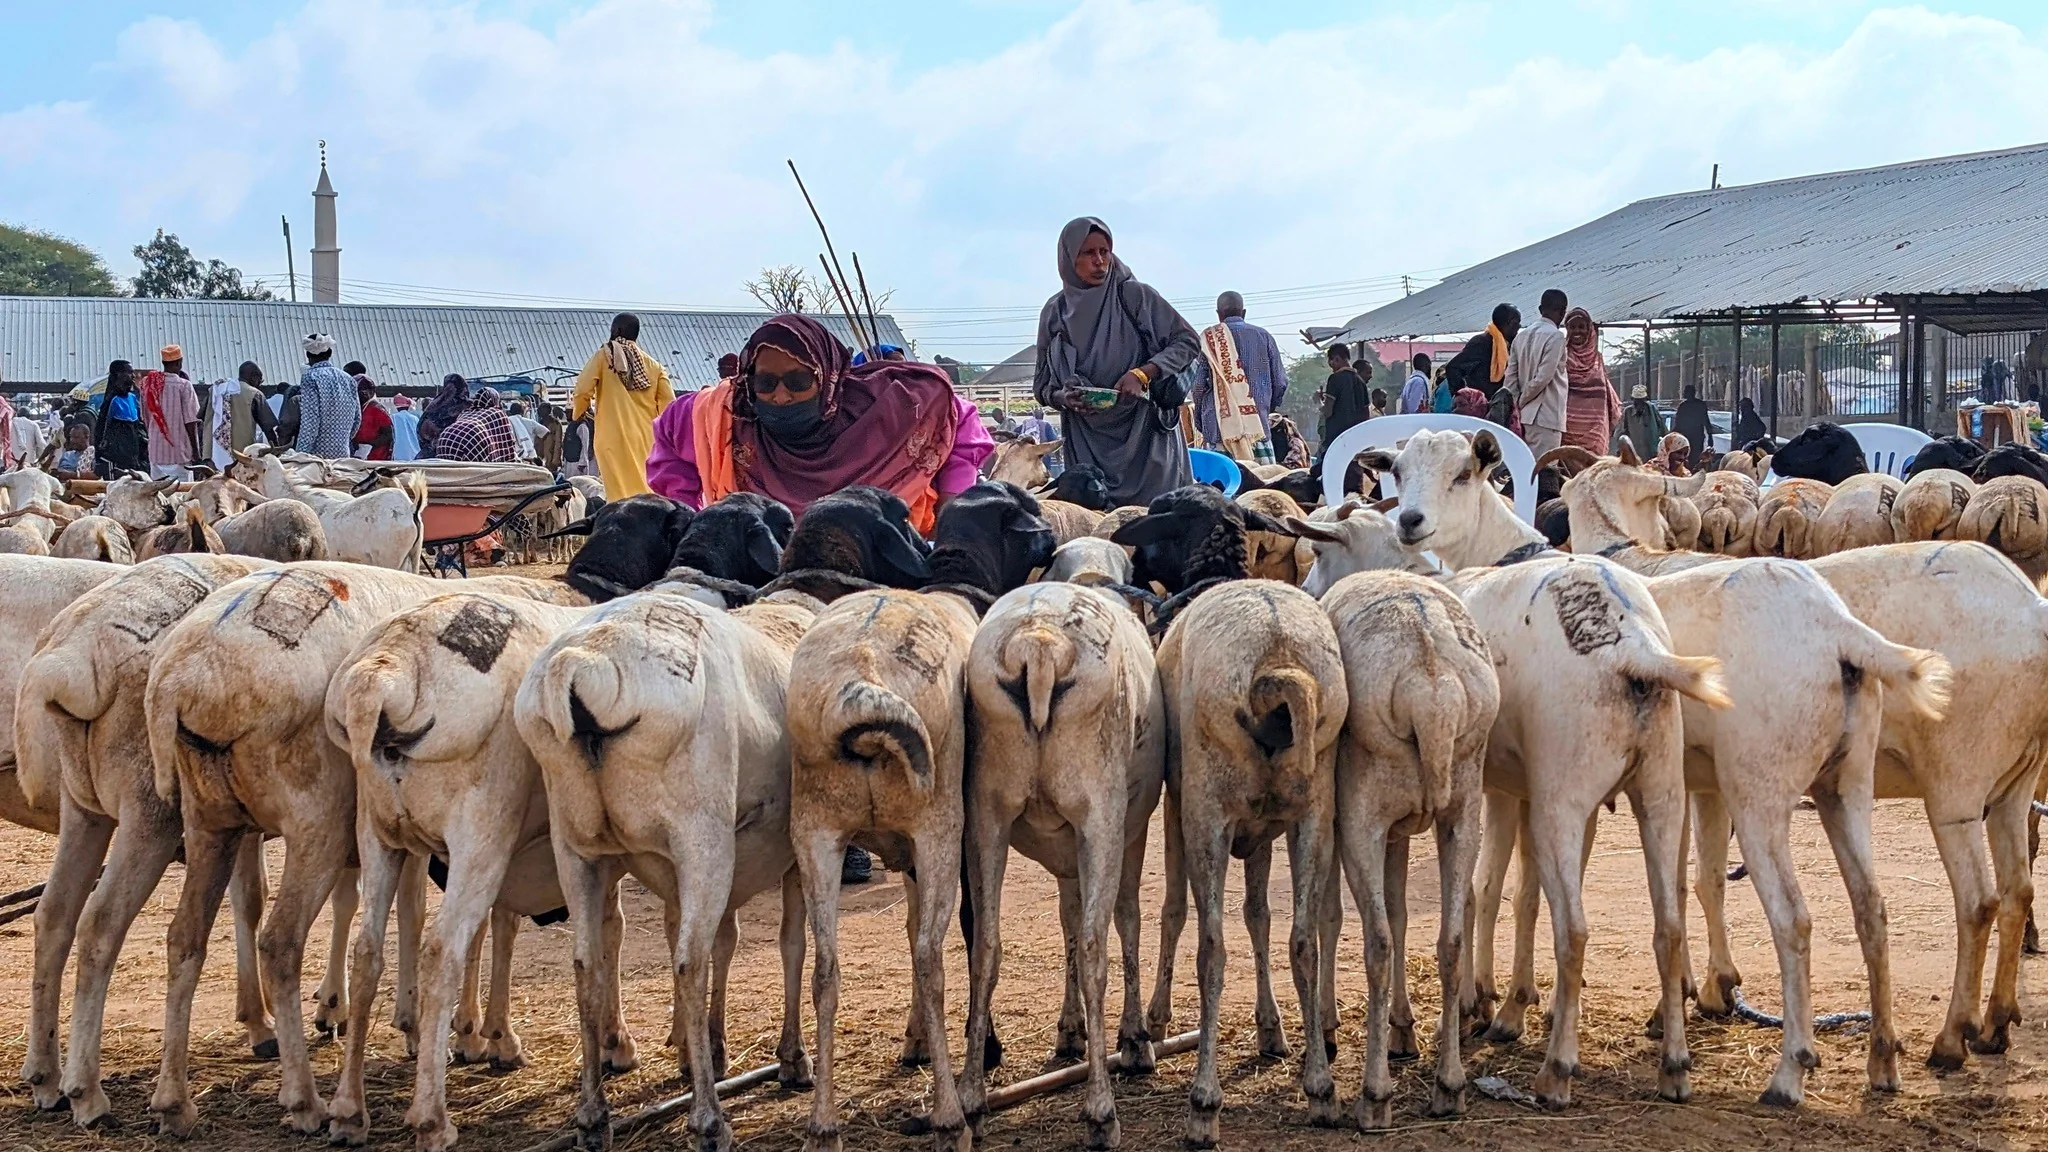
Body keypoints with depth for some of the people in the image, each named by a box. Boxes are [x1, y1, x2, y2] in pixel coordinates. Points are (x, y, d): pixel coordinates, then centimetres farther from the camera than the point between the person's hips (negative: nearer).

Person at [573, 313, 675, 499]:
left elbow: (583, 391, -7)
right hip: (646, 439, 3)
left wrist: (577, 411, 13)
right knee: (647, 491, 7)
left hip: (614, 437, -3)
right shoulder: (654, 365, 10)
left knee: (622, 493, -5)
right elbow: (668, 403, 2)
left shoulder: (602, 357, 2)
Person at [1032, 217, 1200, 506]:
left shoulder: (1134, 295, -1)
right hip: (1087, 442, 2)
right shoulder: (1055, 312, 5)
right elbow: (1042, 384, 12)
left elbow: (1188, 342, -1)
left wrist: (1143, 374, -15)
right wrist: (1063, 398, -11)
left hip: (1145, 431, -2)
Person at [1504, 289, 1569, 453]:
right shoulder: (1555, 336, -11)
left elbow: (1510, 377, 9)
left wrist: (1517, 402, 11)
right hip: (1546, 415, -7)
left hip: (1526, 415, 7)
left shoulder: (1522, 335, 10)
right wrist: (1522, 401, -3)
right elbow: (1543, 377, -15)